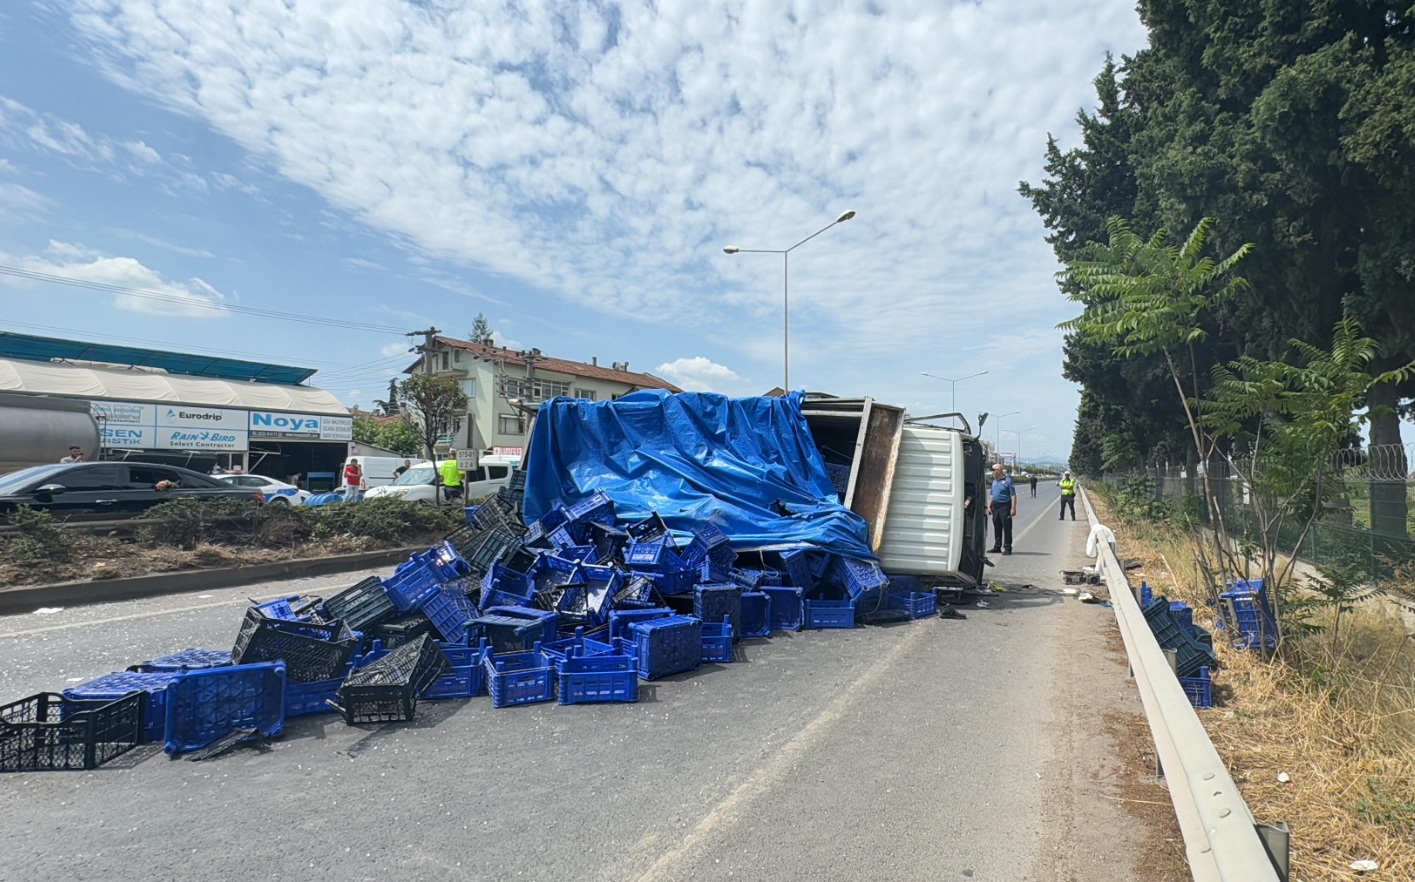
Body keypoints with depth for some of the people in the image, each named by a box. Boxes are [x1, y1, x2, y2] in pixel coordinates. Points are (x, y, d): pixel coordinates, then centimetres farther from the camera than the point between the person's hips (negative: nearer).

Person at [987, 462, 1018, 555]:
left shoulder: (1008, 480, -8)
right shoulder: (994, 481, 15)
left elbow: (1013, 495, -11)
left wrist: (1013, 508, -17)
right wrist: (989, 506, 15)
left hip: (1005, 506, -7)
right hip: (995, 507, 7)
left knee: (1007, 528, -3)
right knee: (997, 528, 11)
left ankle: (1007, 548, 0)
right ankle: (997, 547, 19)